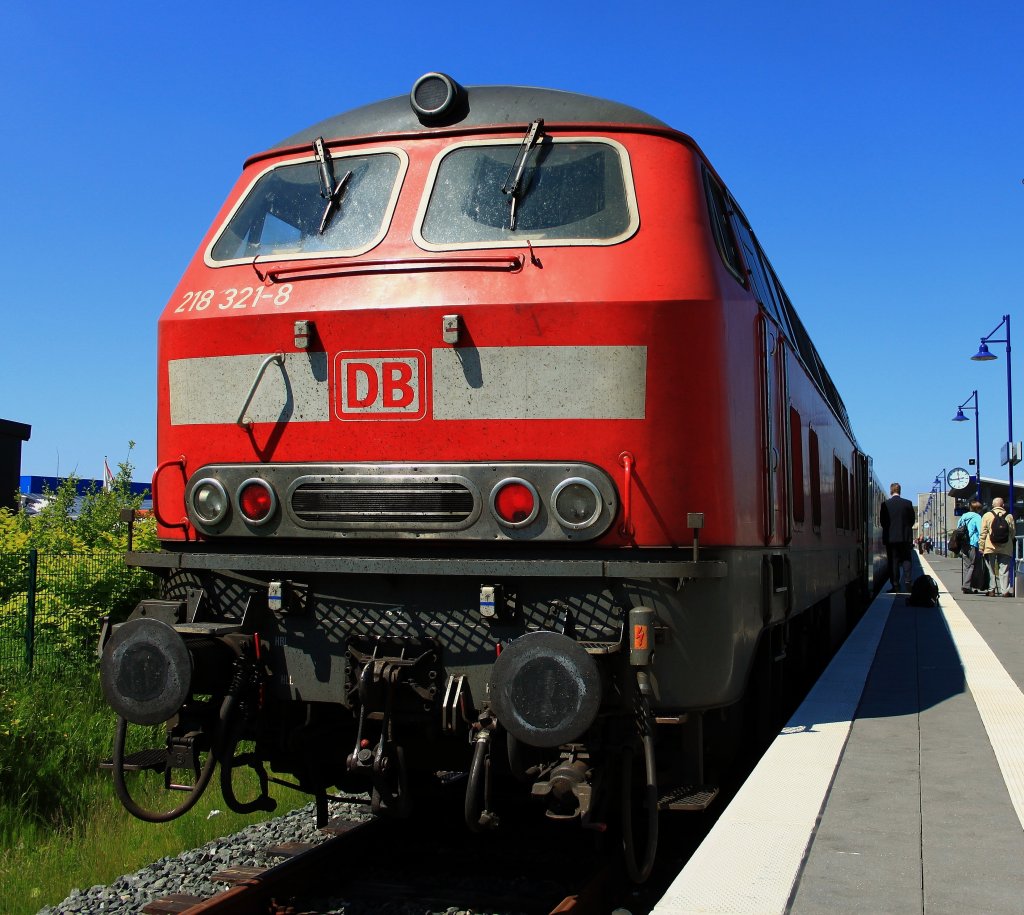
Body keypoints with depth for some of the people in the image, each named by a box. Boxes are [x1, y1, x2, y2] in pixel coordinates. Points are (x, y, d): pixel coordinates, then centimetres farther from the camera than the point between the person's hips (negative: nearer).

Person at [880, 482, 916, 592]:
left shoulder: (885, 504, -7)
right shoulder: (908, 503, -2)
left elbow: (882, 521, -2)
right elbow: (913, 519, 4)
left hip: (890, 537, -1)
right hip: (905, 536, 1)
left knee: (893, 561, 3)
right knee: (906, 560, 9)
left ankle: (895, 585, 0)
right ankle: (907, 583, -2)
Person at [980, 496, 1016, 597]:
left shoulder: (987, 515, -1)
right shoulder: (1009, 516, 2)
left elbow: (983, 533, -2)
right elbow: (1013, 532, 8)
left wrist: (981, 547, 1)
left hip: (990, 547, 0)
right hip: (1005, 547, 0)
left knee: (992, 570, 8)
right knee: (1004, 570, 2)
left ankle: (991, 590, 5)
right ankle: (1004, 591, -3)